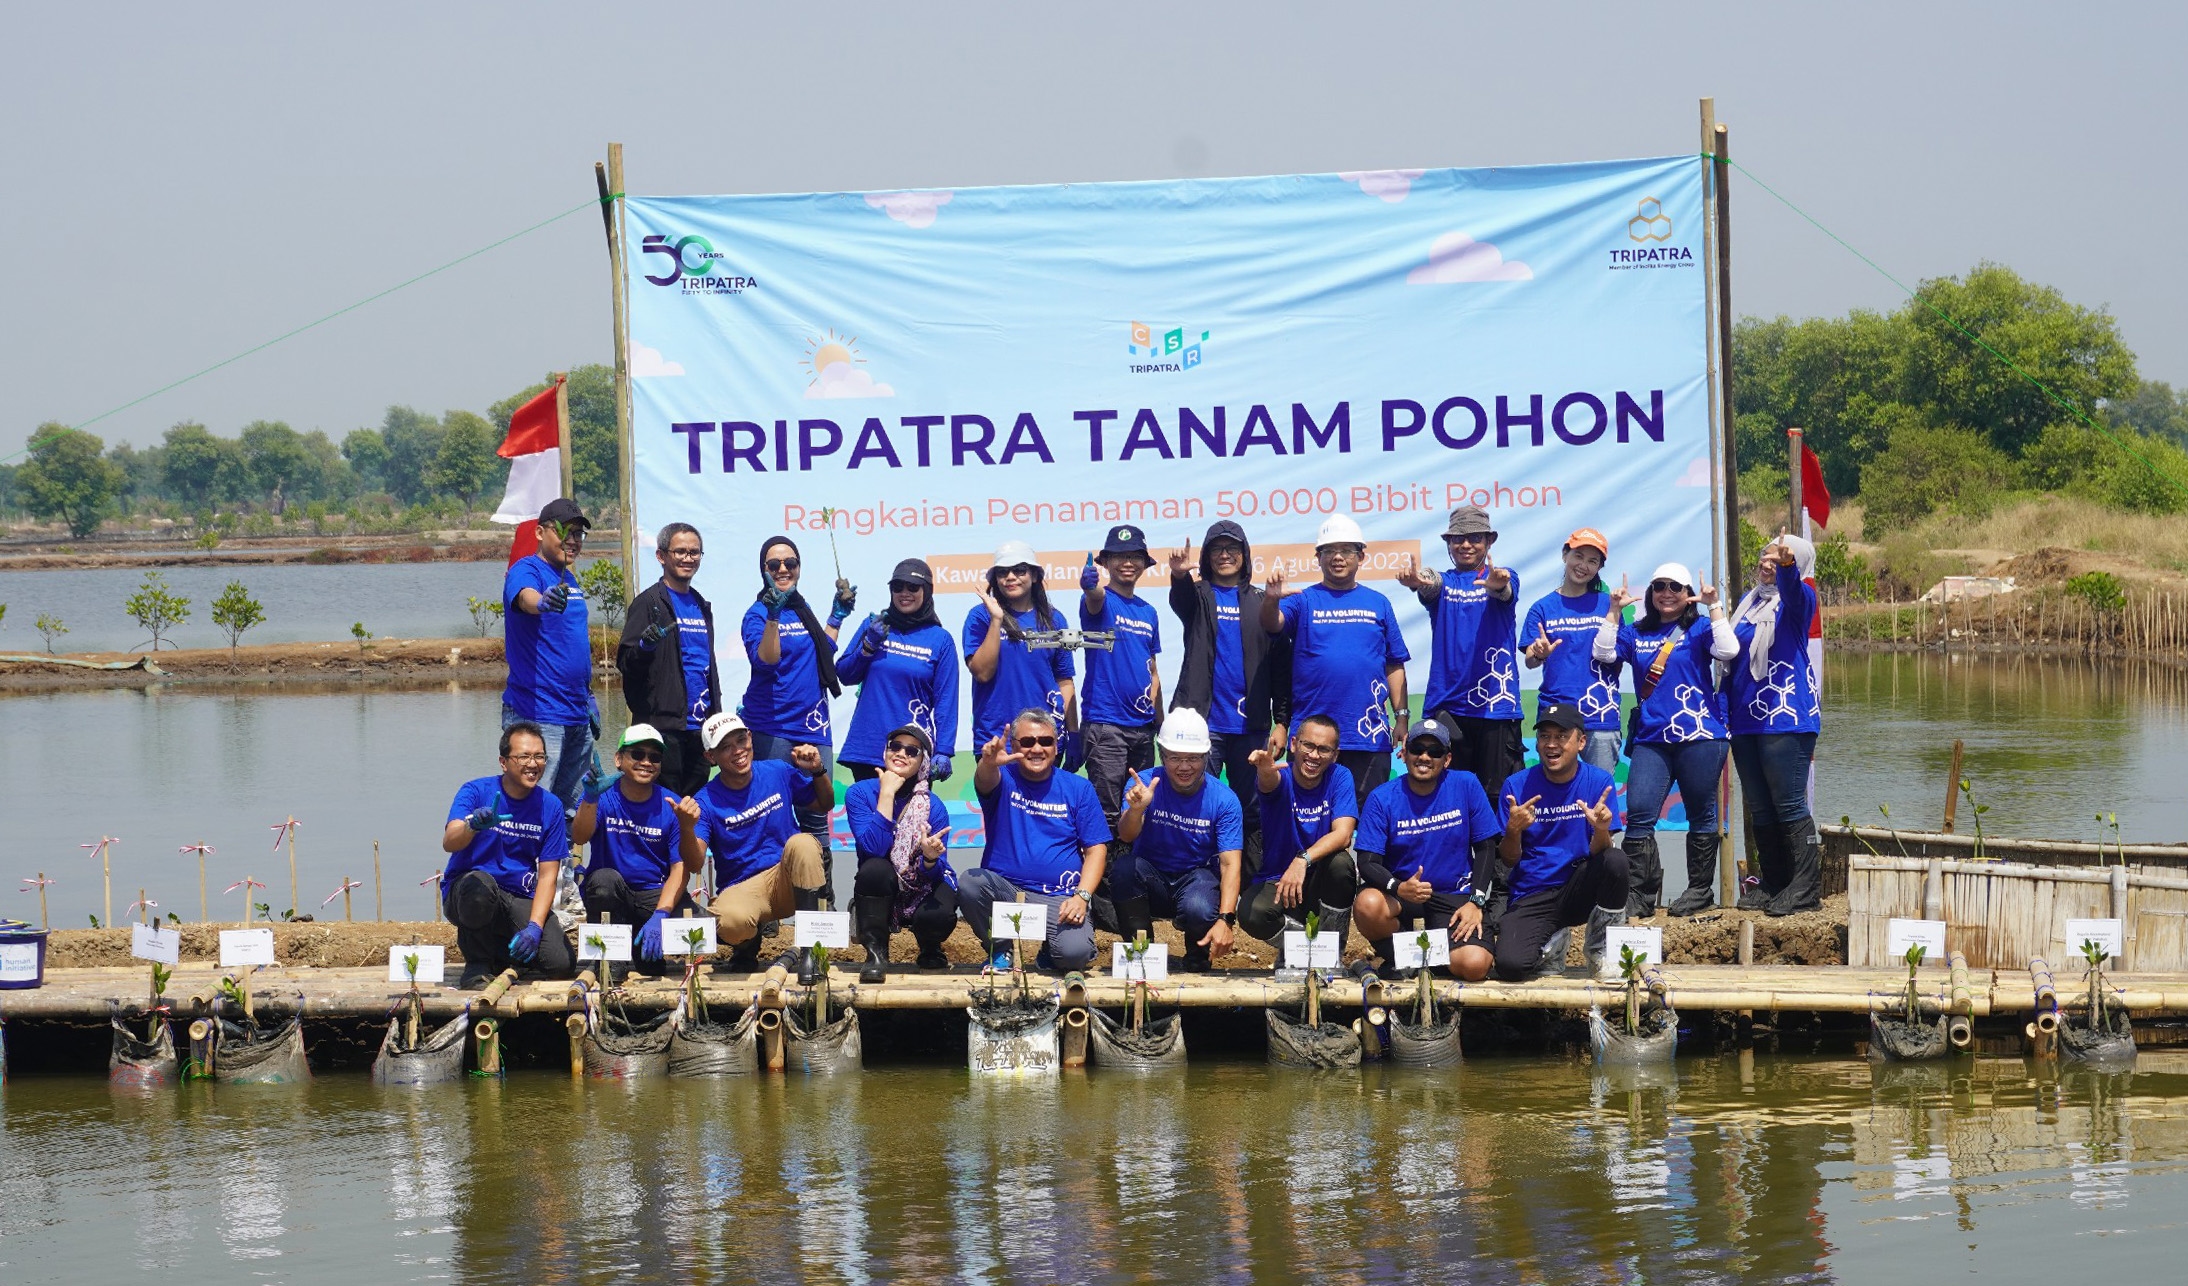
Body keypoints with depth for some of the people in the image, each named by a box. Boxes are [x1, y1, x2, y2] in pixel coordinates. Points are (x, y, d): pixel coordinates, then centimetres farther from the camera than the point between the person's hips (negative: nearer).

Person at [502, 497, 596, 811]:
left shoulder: (570, 580, 16)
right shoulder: (526, 570, -9)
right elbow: (525, 597, -34)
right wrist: (543, 601, -57)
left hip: (578, 715, 9)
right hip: (537, 714, -9)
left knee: (574, 811, 13)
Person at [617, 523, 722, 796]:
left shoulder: (701, 606, 19)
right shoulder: (649, 602, -3)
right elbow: (624, 662, -9)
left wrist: (716, 717, 20)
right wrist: (645, 646, -31)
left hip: (699, 727, 7)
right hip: (663, 725, -7)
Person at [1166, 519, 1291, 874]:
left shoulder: (1262, 601, 11)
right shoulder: (1198, 595, 7)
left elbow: (1280, 664, 9)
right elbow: (1181, 601, -19)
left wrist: (1282, 721, 1)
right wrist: (1179, 575, -43)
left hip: (1250, 725, 2)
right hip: (1203, 722, -2)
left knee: (1252, 811, 4)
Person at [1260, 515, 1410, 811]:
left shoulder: (1378, 604, 12)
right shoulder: (1303, 601, 7)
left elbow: (1395, 666, 12)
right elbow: (1271, 623, -13)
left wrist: (1401, 717, 5)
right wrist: (1271, 598, -34)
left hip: (1369, 734, 1)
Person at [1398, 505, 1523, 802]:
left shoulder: (1503, 578, 8)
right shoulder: (1443, 582, 11)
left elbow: (1505, 593, -17)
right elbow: (1430, 588, -13)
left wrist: (1496, 585, -43)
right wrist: (1418, 582, -40)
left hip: (1496, 705, -2)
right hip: (1447, 707, 2)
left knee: (1499, 794, -3)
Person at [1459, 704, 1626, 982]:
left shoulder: (1600, 782, -2)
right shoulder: (1517, 786, -2)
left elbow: (1598, 854, -8)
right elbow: (1509, 860, 0)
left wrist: (1601, 830, -31)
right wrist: (1514, 830, -22)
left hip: (1577, 891, 0)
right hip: (1530, 896, 0)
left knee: (1615, 860, -33)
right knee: (1510, 966, -28)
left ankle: (1601, 947, -7)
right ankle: (1549, 945, 11)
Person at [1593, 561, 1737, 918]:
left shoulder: (1700, 630, 5)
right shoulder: (1636, 634, 15)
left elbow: (1728, 651, -12)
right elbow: (1603, 653, 3)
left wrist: (1714, 607, -12)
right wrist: (1615, 611, 0)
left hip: (1698, 736, -3)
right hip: (1650, 738, 3)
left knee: (1701, 815, 5)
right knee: (1638, 813, -9)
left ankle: (1700, 891, 15)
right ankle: (1639, 896, -7)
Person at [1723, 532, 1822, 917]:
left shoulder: (1796, 600, -2)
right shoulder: (1749, 603, 18)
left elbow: (1792, 588, -27)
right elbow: (1731, 660, 22)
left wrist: (1787, 564, -49)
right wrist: (1724, 711, 15)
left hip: (1785, 720, -7)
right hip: (1745, 722, 7)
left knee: (1789, 805, -9)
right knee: (1760, 810, 9)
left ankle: (1806, 889, -8)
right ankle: (1772, 886, 15)